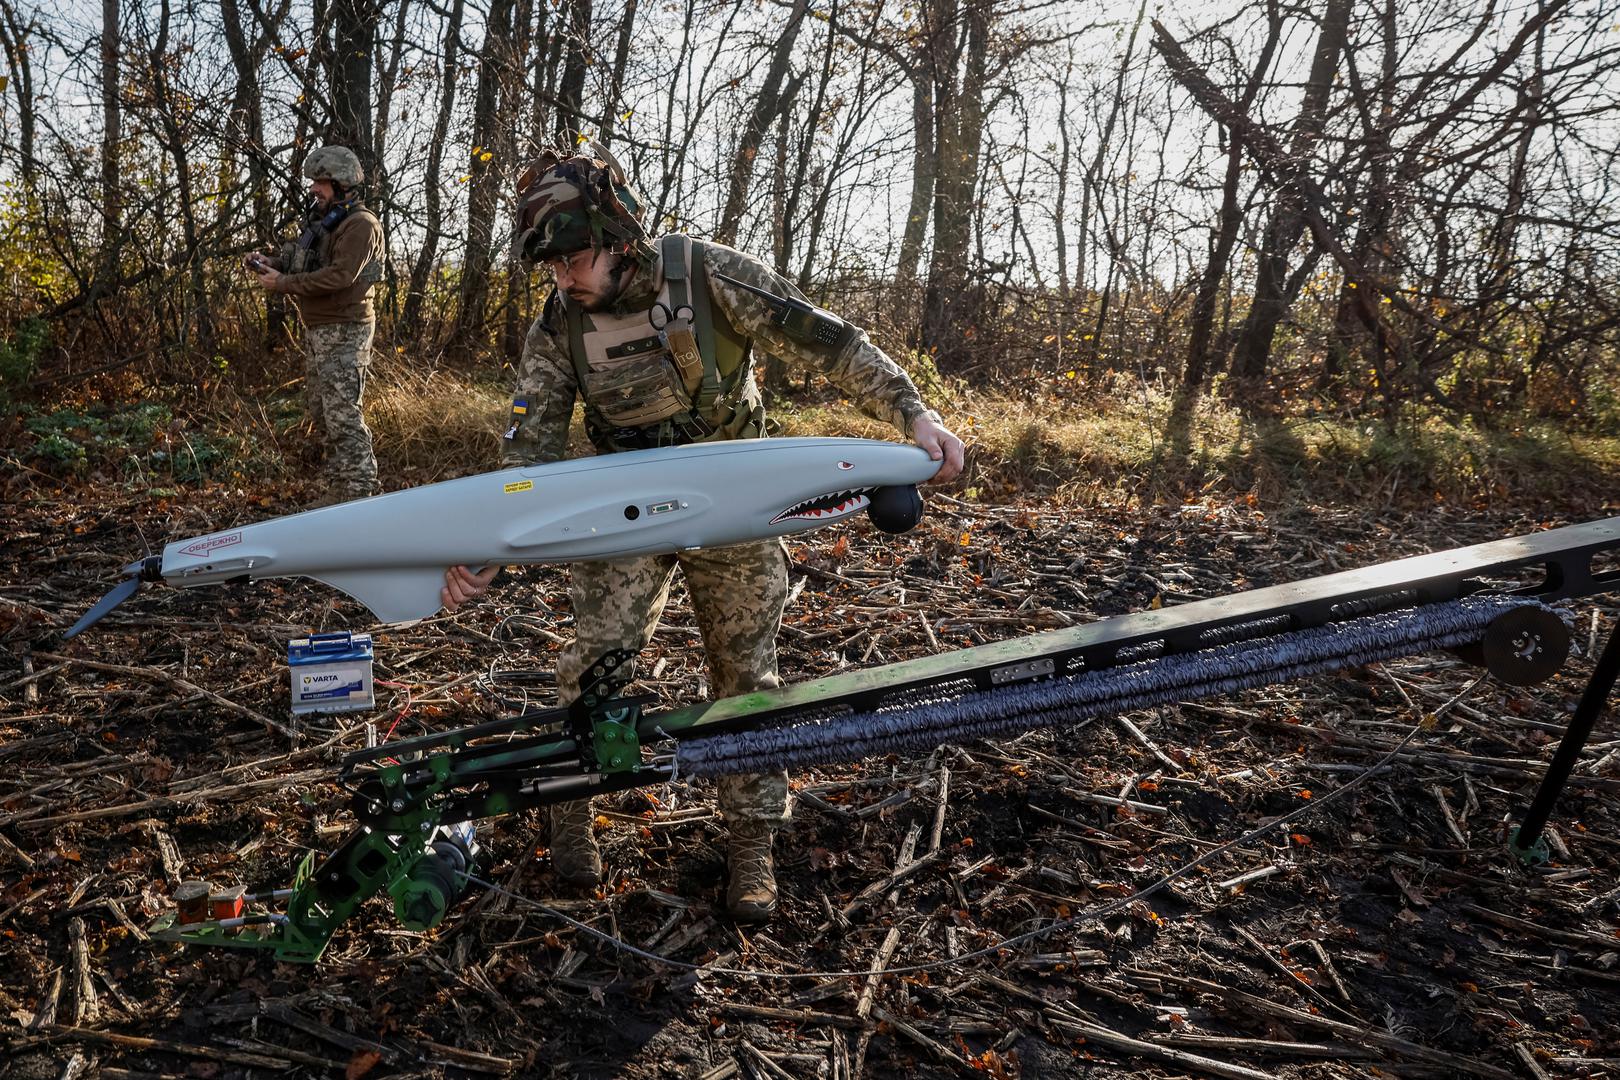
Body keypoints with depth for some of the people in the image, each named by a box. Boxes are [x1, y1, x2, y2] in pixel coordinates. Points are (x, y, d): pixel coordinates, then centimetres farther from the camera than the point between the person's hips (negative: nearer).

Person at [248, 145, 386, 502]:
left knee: (342, 416, -13)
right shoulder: (322, 221, 18)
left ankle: (359, 493, -10)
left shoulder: (360, 225, -11)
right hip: (317, 331, 10)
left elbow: (340, 275, -22)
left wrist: (284, 283, -19)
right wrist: (271, 264, 0)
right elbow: (300, 261, 20)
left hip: (344, 333, -10)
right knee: (320, 410, 13)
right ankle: (338, 493, 21)